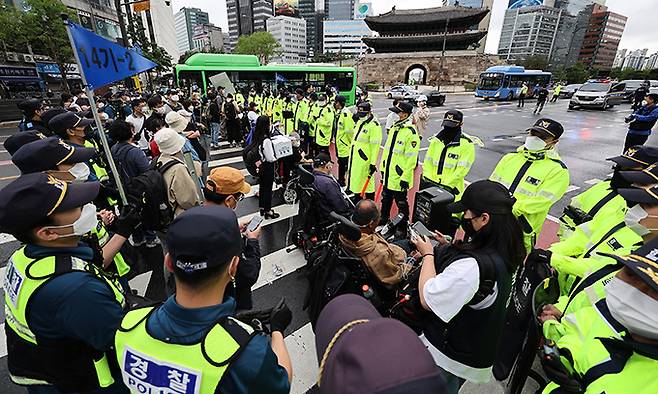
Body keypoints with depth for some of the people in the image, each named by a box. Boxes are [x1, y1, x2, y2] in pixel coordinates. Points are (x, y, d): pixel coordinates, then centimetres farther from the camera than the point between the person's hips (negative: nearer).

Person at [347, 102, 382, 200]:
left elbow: (375, 146, -19)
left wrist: (373, 163, -20)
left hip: (365, 159, -9)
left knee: (367, 182, -1)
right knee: (355, 180, 18)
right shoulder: (359, 122, 12)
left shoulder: (374, 125, -16)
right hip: (355, 158, 9)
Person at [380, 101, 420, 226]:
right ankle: (383, 218, 41)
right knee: (386, 198, 22)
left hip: (399, 177, -8)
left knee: (401, 202, 6)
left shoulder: (411, 132, -18)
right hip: (388, 174, 8)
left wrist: (405, 178, -19)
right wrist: (383, 168, 17)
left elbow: (411, 158, -20)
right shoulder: (394, 128, 9)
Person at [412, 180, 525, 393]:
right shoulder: (503, 253, -8)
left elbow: (427, 299, -29)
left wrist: (428, 254, -18)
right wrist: (448, 247, -2)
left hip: (446, 358, -8)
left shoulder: (471, 266, -38)